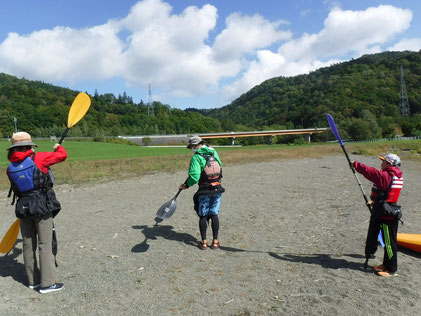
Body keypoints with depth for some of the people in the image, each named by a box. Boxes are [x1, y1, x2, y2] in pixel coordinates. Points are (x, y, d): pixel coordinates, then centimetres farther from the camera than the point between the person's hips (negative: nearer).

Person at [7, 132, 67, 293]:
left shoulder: (11, 168, 4)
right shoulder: (38, 158, -11)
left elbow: (16, 188, 14)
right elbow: (62, 155, -3)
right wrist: (58, 147, 18)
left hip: (23, 207, 6)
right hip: (42, 207, -5)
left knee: (28, 245, 15)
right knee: (45, 245, 0)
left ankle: (33, 280, 27)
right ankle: (47, 283, 6)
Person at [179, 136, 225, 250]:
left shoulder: (196, 157, -13)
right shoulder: (214, 153, 5)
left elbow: (194, 176, -21)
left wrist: (186, 185, -5)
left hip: (204, 191, -5)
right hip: (217, 189, 5)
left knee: (203, 216, 10)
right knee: (214, 214, 13)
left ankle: (204, 242, 16)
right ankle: (215, 241, 17)